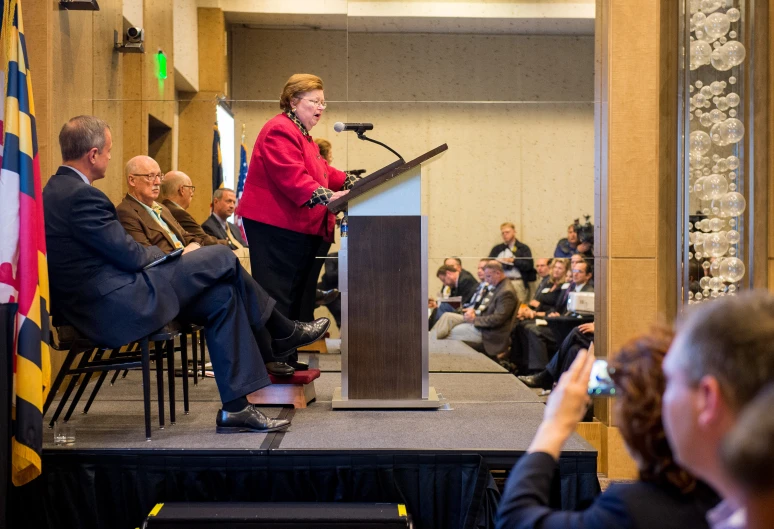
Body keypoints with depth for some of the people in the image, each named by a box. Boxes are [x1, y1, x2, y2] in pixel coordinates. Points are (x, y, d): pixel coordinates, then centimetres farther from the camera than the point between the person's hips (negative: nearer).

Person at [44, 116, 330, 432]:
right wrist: (177, 256, 3)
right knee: (222, 258, -5)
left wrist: (171, 257, 10)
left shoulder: (55, 191, 13)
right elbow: (130, 256, -16)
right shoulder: (81, 196, -19)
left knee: (221, 295, 8)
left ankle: (235, 408, 8)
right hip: (118, 308, -10)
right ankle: (284, 333, 16)